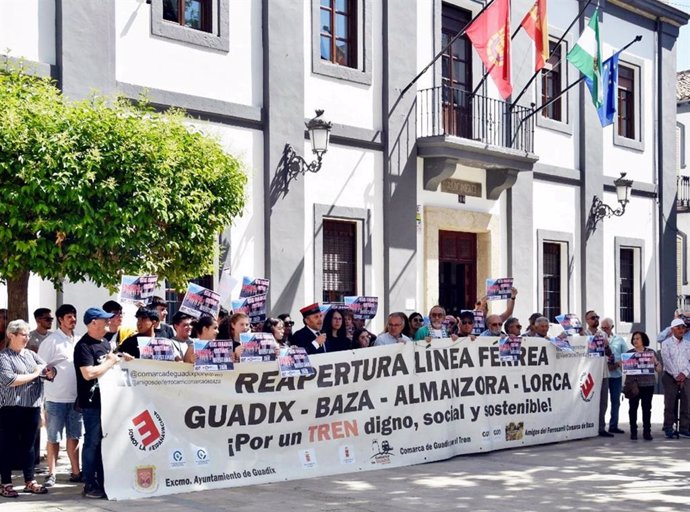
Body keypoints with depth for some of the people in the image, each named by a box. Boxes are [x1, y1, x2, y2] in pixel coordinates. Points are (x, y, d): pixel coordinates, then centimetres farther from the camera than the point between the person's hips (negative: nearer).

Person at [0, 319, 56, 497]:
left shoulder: (31, 354, 13)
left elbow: (50, 369, 10)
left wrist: (49, 371, -15)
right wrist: (34, 374, -11)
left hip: (32, 407, 5)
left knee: (28, 445, 12)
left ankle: (29, 481, 18)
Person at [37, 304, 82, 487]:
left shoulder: (77, 341, 11)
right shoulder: (51, 341, -8)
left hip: (75, 397, 5)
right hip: (56, 398, -5)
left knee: (74, 436, 12)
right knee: (54, 438, 2)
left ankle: (75, 472, 19)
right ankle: (51, 474, 10)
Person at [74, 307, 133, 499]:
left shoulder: (105, 342, 13)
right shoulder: (84, 346, -15)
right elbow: (88, 373, -26)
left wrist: (120, 358, 9)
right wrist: (110, 362, -16)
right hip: (92, 403, -9)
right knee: (93, 442, -3)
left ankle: (103, 482, 22)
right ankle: (90, 486, 3)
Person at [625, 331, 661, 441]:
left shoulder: (651, 352, 7)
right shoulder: (629, 353, 8)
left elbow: (659, 370, 6)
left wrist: (655, 362, -12)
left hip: (647, 384, 0)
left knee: (647, 408, -1)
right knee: (633, 408, -1)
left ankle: (647, 432, 4)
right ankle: (633, 432, 6)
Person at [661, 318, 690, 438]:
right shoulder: (666, 344, 2)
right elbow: (667, 360, -8)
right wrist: (676, 375, -15)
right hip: (670, 377, -3)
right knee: (670, 404, -3)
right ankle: (668, 429, 3)